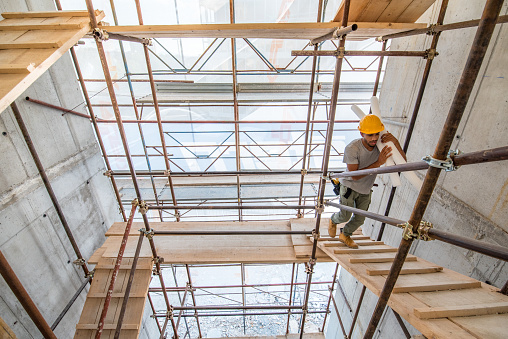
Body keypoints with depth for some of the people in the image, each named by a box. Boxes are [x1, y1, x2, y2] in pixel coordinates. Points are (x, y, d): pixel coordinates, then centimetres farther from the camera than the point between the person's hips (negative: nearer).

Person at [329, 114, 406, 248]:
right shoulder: (352, 148, -30)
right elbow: (354, 176, -31)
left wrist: (396, 142, -36)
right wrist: (377, 163, -39)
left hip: (365, 189, 5)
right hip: (349, 186, -4)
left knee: (360, 218, 12)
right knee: (345, 216, 0)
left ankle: (345, 235, 40)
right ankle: (333, 220, 37)